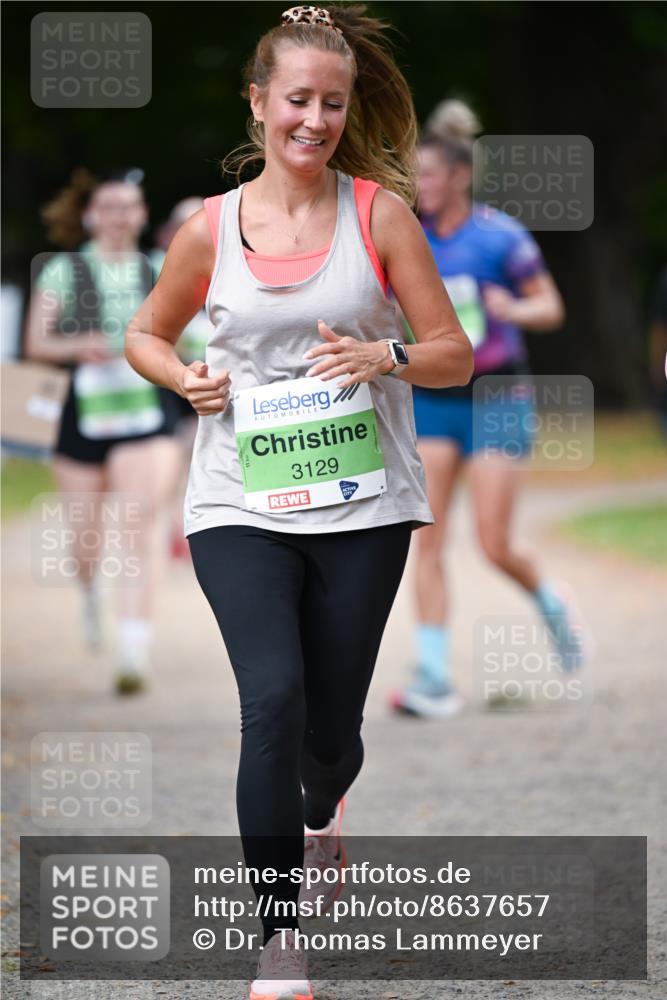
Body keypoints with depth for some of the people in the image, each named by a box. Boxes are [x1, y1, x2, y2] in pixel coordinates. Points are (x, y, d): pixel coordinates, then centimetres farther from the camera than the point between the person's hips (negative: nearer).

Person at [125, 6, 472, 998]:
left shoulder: (379, 212, -1)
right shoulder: (211, 228, 1)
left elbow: (456, 356, 2)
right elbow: (146, 335, 17)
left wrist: (386, 356, -19)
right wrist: (186, 377, -5)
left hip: (362, 506, 1)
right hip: (241, 507, -1)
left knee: (331, 726, 8)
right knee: (274, 698, -20)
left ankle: (320, 809, 48)